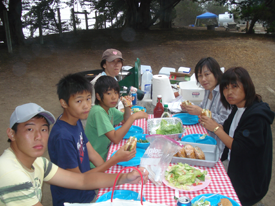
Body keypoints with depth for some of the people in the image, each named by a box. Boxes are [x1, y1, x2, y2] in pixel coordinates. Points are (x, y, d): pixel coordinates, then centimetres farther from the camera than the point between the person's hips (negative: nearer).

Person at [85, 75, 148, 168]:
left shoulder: (109, 108, 2)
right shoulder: (98, 112, -24)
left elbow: (126, 120, 13)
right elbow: (115, 139, -31)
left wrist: (127, 106, -6)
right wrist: (134, 117, -31)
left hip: (106, 153, 8)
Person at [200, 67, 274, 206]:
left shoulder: (256, 116, -25)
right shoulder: (238, 109, 2)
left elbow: (240, 149, -26)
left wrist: (216, 128, -23)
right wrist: (210, 123, -3)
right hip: (234, 168, 8)